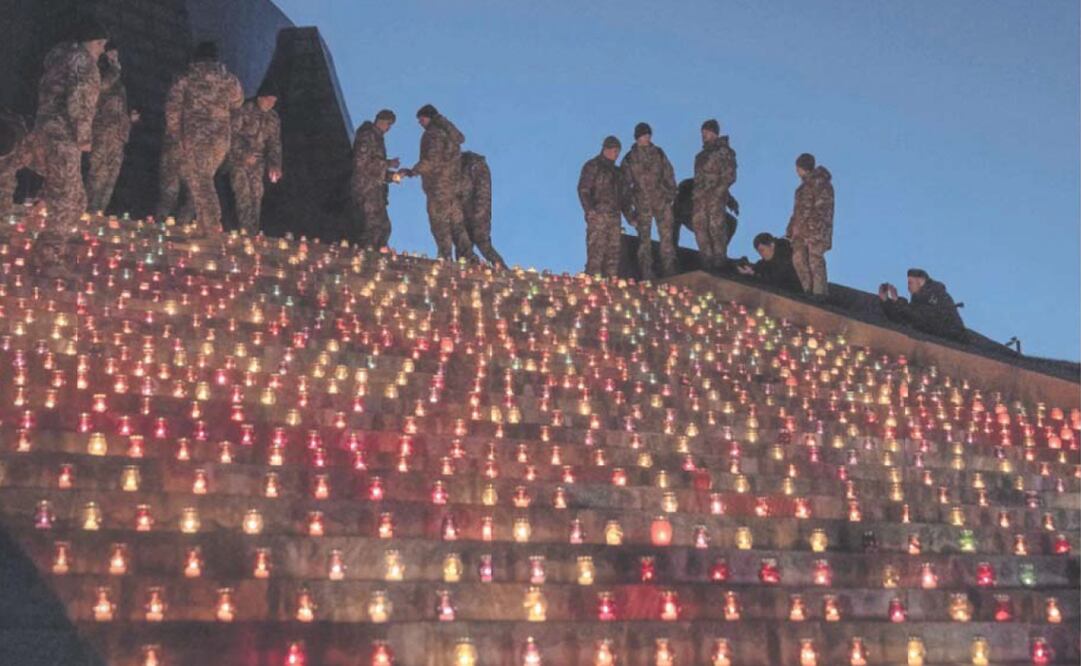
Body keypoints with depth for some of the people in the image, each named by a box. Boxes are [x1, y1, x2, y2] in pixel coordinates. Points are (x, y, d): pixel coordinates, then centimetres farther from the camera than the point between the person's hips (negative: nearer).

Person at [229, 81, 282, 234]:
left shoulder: (273, 118, 6)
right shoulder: (244, 111, -11)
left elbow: (275, 142, 9)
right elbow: (233, 134, -13)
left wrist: (275, 164, -4)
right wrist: (244, 154, -22)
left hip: (257, 160, 5)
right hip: (238, 158, -5)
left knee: (257, 195, 1)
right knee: (243, 194, -14)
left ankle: (253, 232, 8)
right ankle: (244, 231, -12)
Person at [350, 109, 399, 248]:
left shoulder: (376, 137, 23)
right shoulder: (367, 136, -7)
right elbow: (362, 163, -18)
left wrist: (392, 175, 11)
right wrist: (388, 164, -13)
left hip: (374, 189, 10)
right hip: (367, 188, -10)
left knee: (383, 227, 7)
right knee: (374, 226, -16)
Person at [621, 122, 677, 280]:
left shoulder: (658, 153, 8)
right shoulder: (629, 159, 2)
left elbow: (669, 175, 12)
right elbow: (625, 184, 3)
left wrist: (671, 193, 4)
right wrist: (628, 207, -1)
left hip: (662, 201, 2)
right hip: (642, 203, -2)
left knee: (667, 235, -3)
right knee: (644, 239, 1)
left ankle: (669, 270, 0)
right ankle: (646, 275, 4)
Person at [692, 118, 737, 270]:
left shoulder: (724, 151, -4)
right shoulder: (703, 153, 19)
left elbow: (729, 176, -9)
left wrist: (717, 191, -15)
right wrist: (696, 191, 16)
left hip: (716, 196, -8)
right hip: (700, 196, 8)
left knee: (716, 227, -8)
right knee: (699, 226, 4)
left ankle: (719, 258, -1)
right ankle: (707, 258, 11)